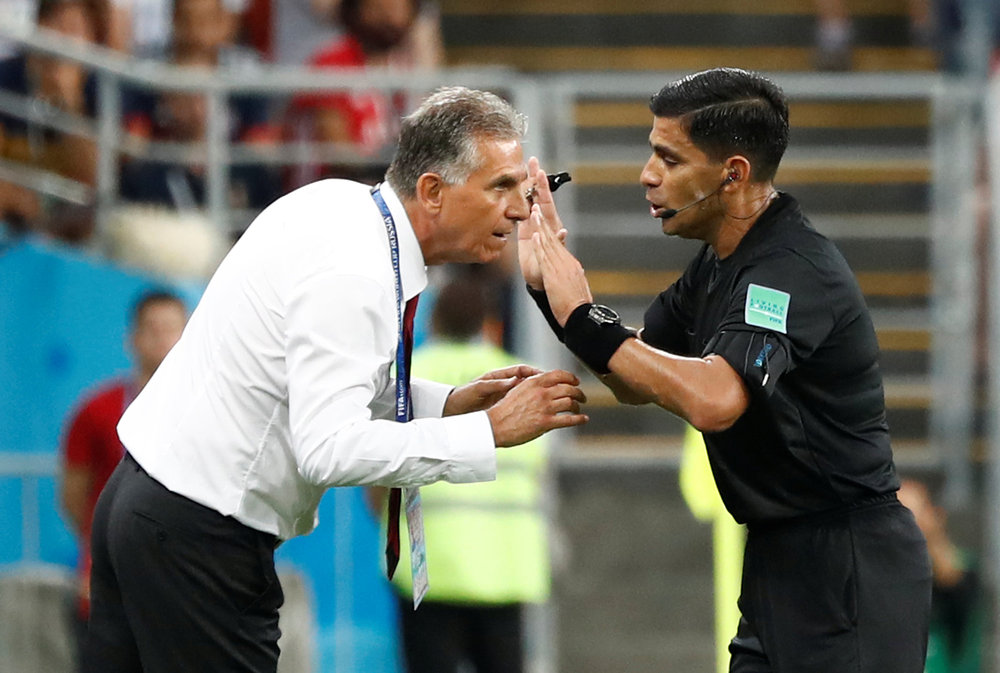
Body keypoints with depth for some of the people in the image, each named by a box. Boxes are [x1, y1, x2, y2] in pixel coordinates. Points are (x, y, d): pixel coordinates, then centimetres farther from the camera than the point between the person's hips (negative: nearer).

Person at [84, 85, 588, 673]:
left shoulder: (336, 203, 6)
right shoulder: (354, 277, -23)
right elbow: (331, 449, -30)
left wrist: (449, 403, 4)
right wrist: (491, 431, -25)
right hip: (200, 533, -10)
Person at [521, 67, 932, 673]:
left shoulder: (793, 269, -21)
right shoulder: (718, 265, 9)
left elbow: (713, 400, -36)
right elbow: (638, 384, 18)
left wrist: (587, 324, -27)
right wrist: (549, 279, 7)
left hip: (847, 571, -10)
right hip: (779, 556, 10)